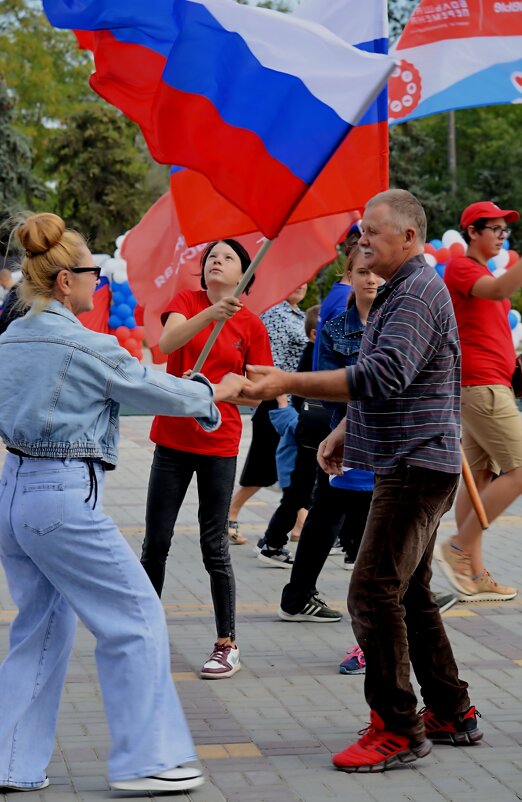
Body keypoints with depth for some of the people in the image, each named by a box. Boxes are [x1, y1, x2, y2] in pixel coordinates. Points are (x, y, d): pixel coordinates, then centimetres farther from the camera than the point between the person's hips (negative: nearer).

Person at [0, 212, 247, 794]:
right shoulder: (85, 346, -13)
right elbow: (154, 391, -3)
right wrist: (213, 393, 15)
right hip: (65, 496, -8)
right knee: (135, 617, 4)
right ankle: (144, 760, 7)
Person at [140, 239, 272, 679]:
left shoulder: (251, 325, -2)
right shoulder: (186, 301, 0)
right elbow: (167, 342, -20)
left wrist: (215, 387, -15)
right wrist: (211, 314, -35)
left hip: (220, 444, -1)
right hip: (173, 439, 1)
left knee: (215, 547, 1)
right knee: (156, 543, 6)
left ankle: (227, 646, 9)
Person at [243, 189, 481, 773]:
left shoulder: (418, 294, -16)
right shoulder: (397, 293, 19)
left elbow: (384, 376, -29)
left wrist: (290, 384, -29)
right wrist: (344, 433, 20)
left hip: (416, 468, -11)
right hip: (405, 466, 11)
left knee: (373, 591, -13)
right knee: (409, 593, 16)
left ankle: (398, 729, -7)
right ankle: (451, 713, 25)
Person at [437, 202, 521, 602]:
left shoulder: (485, 273, 22)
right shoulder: (460, 267, -8)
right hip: (481, 385, -10)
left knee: (481, 476, 8)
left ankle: (475, 574, 11)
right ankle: (459, 547, -7)